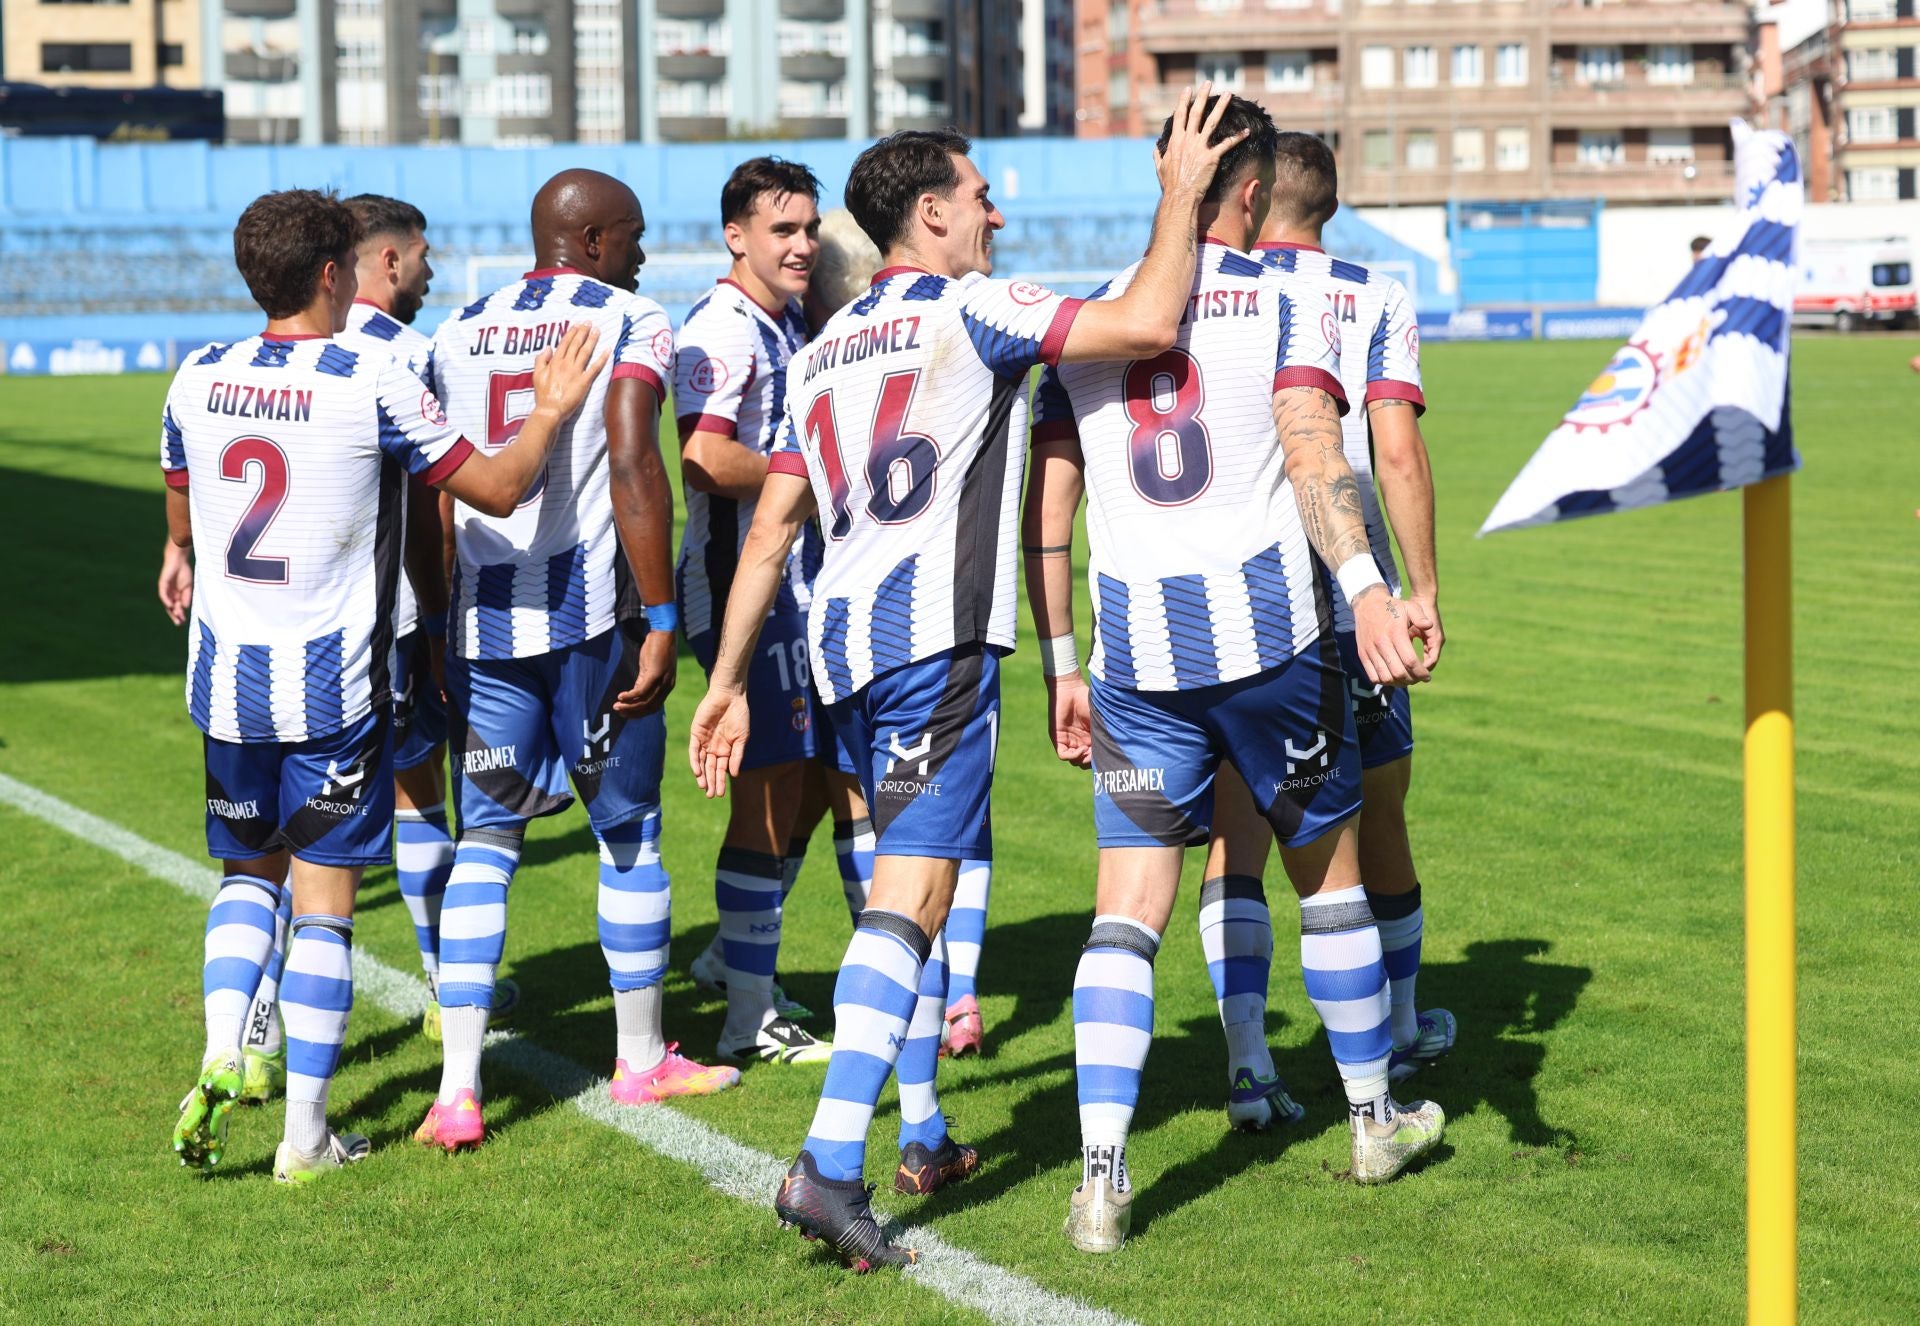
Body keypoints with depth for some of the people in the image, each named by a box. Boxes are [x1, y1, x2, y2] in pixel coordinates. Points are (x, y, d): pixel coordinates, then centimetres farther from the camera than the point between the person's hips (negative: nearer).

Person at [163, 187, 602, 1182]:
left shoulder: (197, 382, 1)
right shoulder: (371, 388, -13)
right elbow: (496, 488, -6)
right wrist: (550, 413, 11)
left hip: (224, 680, 4)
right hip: (334, 689, -4)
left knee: (248, 874, 21)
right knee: (324, 904, 4)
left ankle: (220, 1059, 2)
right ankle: (306, 1136, 7)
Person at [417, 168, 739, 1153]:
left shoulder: (459, 333, 13)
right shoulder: (630, 323, -3)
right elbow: (633, 469, -15)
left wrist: (437, 626, 19)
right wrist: (661, 619, -13)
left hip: (480, 618, 4)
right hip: (590, 611, -4)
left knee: (485, 838, 9)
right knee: (628, 833, 12)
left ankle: (458, 1085, 0)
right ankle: (642, 1059, 24)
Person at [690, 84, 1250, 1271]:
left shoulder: (824, 351, 18)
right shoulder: (973, 309, -4)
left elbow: (771, 530, 18)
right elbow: (1147, 325, -15)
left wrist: (728, 679, 20)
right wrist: (1183, 193, -1)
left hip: (844, 640, 8)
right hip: (938, 638, -8)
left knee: (916, 878, 21)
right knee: (911, 894, -12)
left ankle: (924, 1137, 27)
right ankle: (831, 1162, -23)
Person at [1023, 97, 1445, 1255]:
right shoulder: (1285, 306, 0)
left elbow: (1045, 519, 9)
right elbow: (1312, 452, -18)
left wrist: (1063, 668, 16)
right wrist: (1369, 590, -28)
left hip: (1134, 649, 2)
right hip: (1267, 633, -2)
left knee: (1128, 909, 2)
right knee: (1329, 868, 17)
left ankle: (1101, 1174, -11)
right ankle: (1377, 1118, 32)